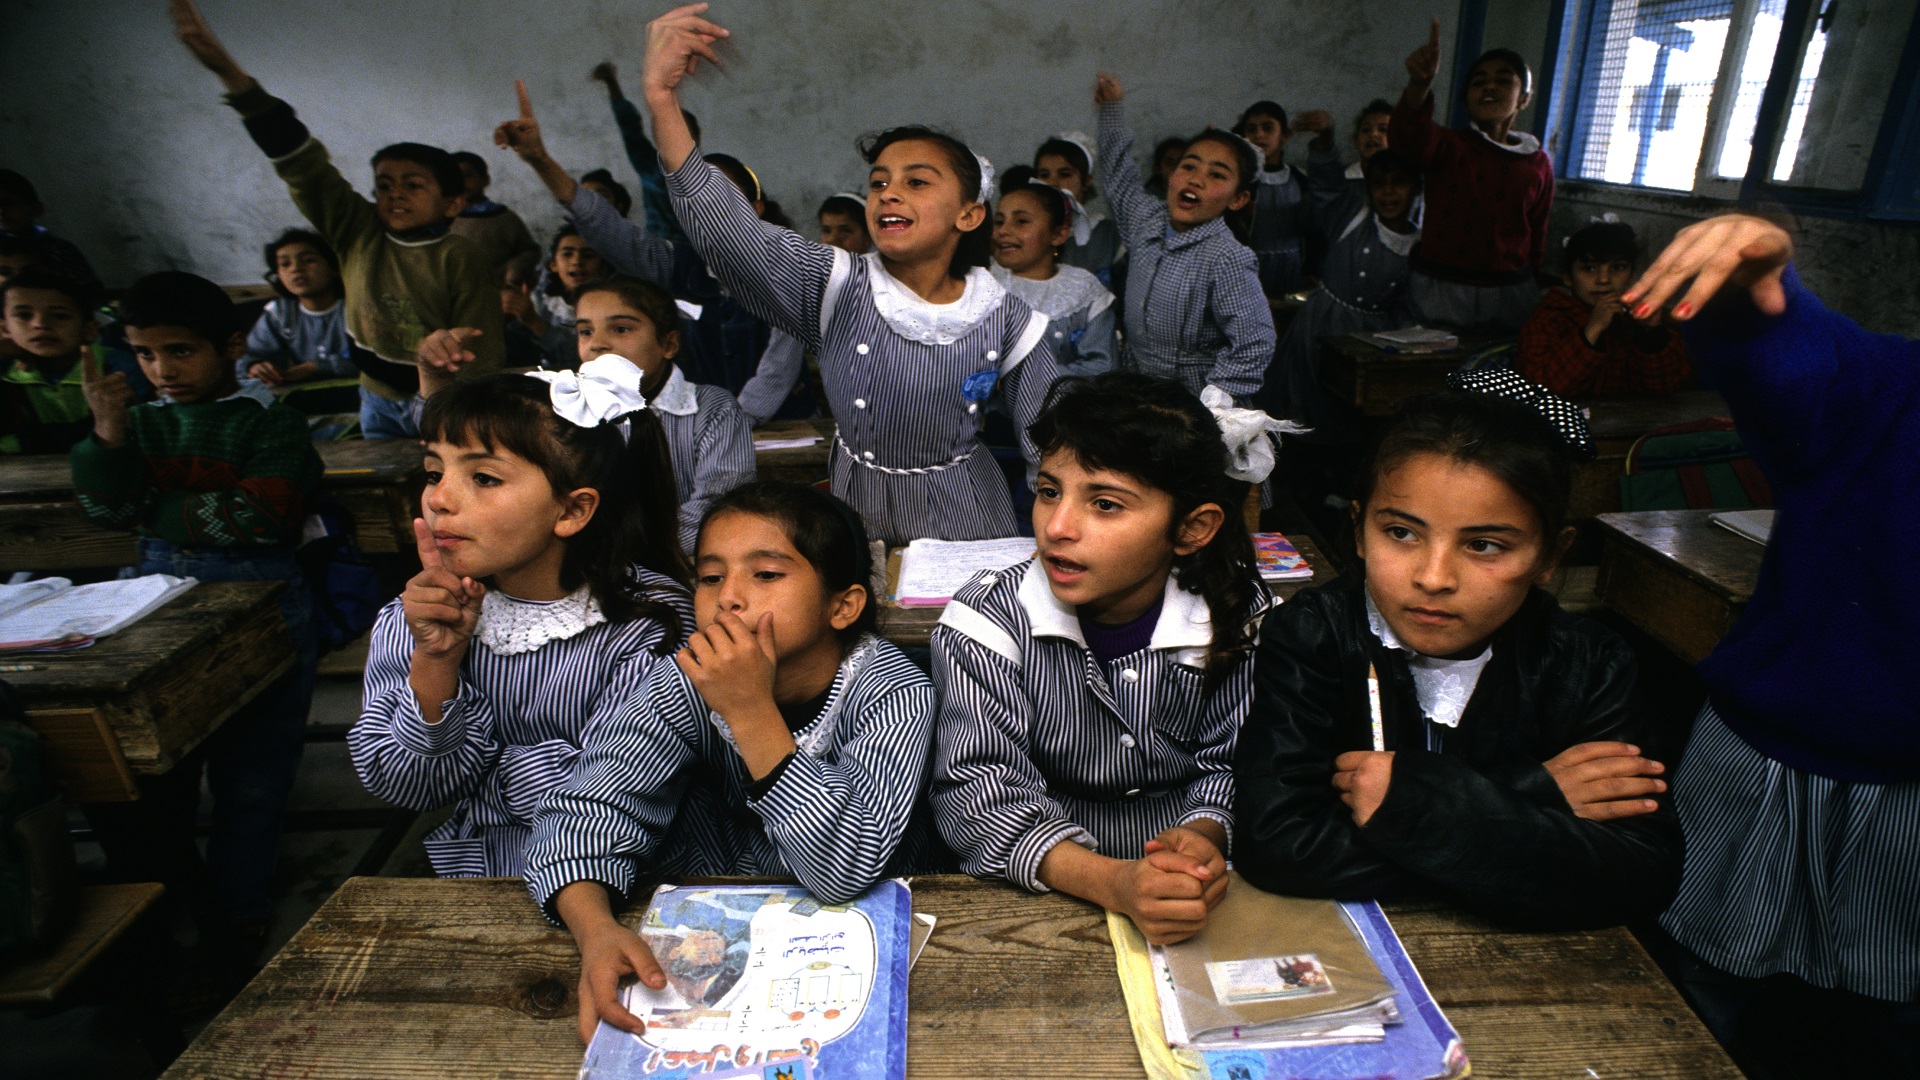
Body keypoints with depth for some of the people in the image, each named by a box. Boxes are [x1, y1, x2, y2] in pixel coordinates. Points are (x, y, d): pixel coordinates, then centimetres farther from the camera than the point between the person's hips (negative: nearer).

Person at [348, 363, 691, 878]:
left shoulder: (650, 619, -14)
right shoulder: (411, 619, -1)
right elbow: (399, 787, -3)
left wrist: (488, 772, -5)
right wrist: (436, 662, -16)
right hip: (471, 877, 2)